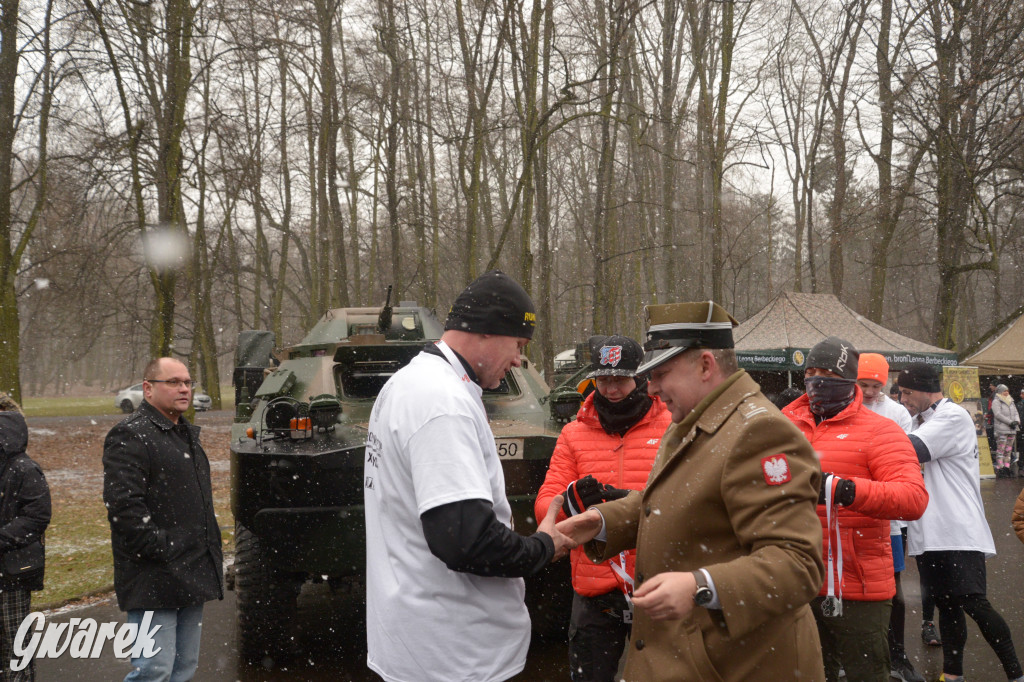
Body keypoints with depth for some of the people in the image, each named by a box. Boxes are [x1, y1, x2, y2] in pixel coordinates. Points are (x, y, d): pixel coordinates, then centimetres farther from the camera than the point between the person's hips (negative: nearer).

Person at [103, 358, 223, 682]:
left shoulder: (186, 434, 19)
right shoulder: (131, 437, -12)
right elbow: (123, 506, -21)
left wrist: (212, 555, 20)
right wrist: (161, 550, -21)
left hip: (192, 579, 9)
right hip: (155, 582, -9)